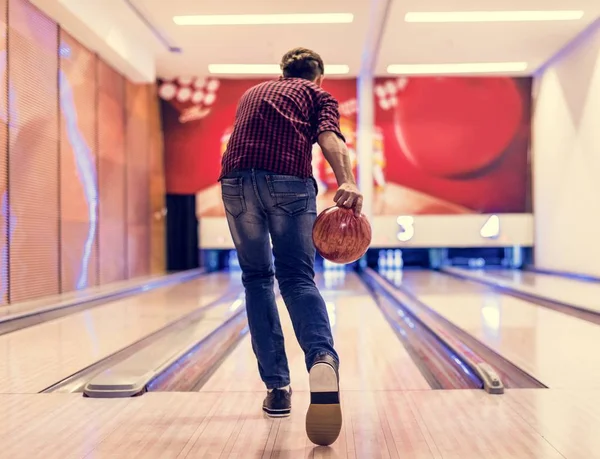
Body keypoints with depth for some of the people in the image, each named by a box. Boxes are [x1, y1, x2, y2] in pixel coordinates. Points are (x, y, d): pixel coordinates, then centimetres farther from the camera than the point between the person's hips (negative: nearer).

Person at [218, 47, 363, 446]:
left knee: (257, 279, 12)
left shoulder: (253, 92, 33)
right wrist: (347, 182, -19)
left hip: (237, 180, 3)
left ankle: (277, 388, 11)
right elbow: (330, 137, -2)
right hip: (289, 181, -3)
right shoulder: (318, 94, 19)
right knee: (298, 278, 0)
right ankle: (323, 358, -29)